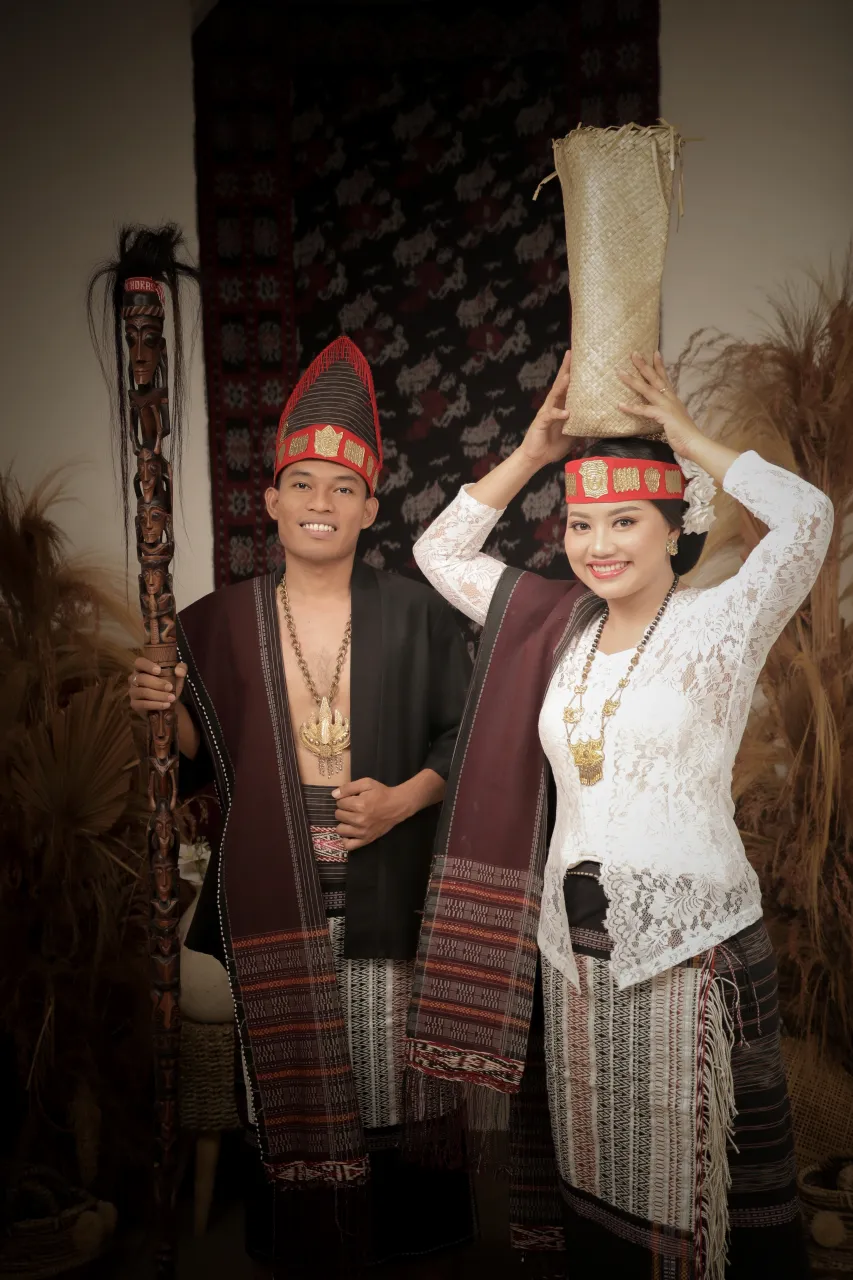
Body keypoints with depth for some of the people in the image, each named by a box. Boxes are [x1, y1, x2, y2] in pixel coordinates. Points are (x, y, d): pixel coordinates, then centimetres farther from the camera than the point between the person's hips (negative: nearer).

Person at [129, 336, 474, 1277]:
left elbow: (465, 732, 3)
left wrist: (404, 799, -12)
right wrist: (168, 710, -11)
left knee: (393, 1080, 8)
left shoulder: (412, 614, 1)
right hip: (274, 894, 1)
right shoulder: (220, 624, 4)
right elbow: (202, 764, 8)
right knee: (292, 1089, 10)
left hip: (386, 886, 0)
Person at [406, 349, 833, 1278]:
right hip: (573, 939, 5)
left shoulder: (718, 627, -7)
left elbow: (807, 519, -23)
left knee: (694, 1173, 9)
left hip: (691, 942, -4)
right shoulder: (561, 628, 7)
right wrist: (534, 450, 3)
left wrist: (685, 439, -11)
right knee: (593, 1168, 18)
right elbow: (440, 552, 11)